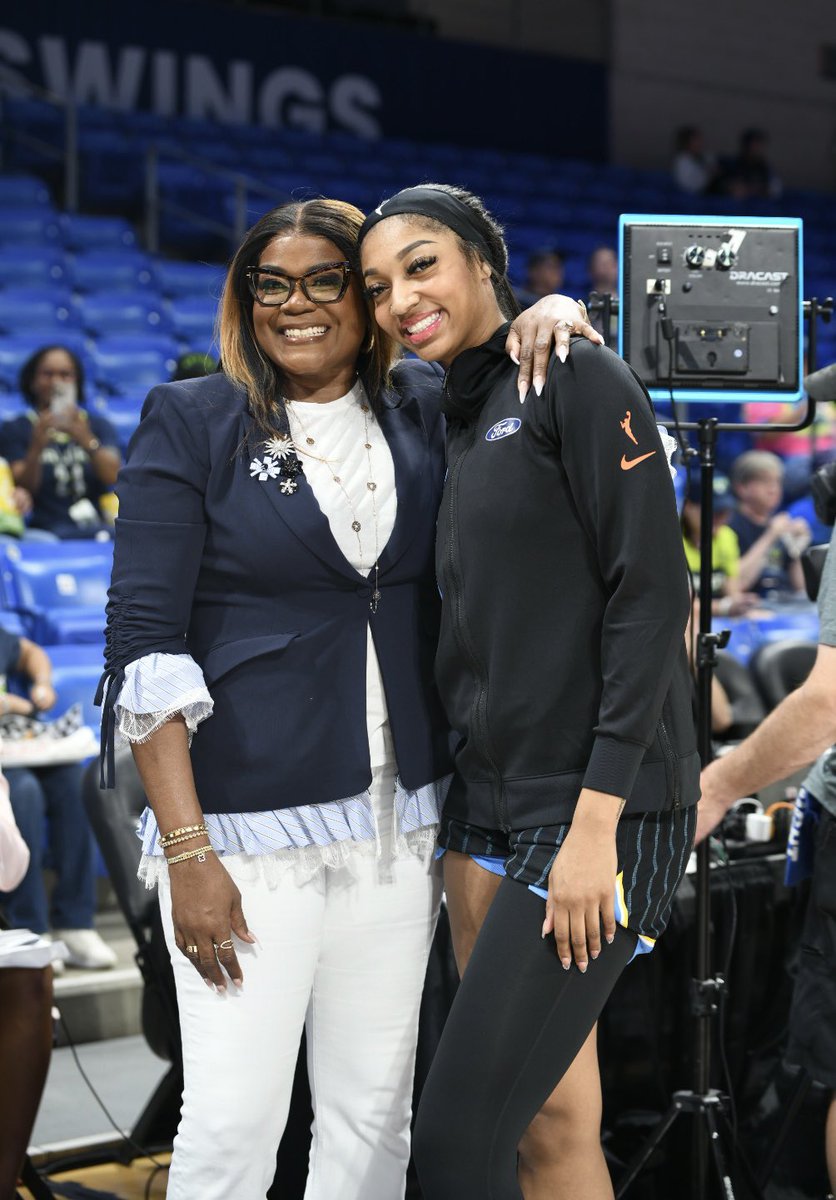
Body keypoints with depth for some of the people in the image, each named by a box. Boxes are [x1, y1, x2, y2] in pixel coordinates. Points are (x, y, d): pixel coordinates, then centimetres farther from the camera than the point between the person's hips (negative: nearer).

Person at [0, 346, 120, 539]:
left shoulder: (99, 425, 18)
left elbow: (113, 477, 0)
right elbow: (23, 487, -1)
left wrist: (87, 440, -18)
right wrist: (37, 448, -20)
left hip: (98, 525, 3)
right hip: (45, 529, -3)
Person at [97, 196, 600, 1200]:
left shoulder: (424, 412, 9)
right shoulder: (191, 422, -1)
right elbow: (144, 644, -7)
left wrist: (550, 315, -3)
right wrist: (185, 847, -15)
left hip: (398, 814, 4)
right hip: (249, 815, -4)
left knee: (374, 1114, 9)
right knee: (234, 1119, -4)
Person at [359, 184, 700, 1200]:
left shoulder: (578, 379, -7)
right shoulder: (457, 421, 17)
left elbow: (651, 595, -14)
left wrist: (597, 819, -19)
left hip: (596, 813, -8)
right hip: (486, 811, 8)